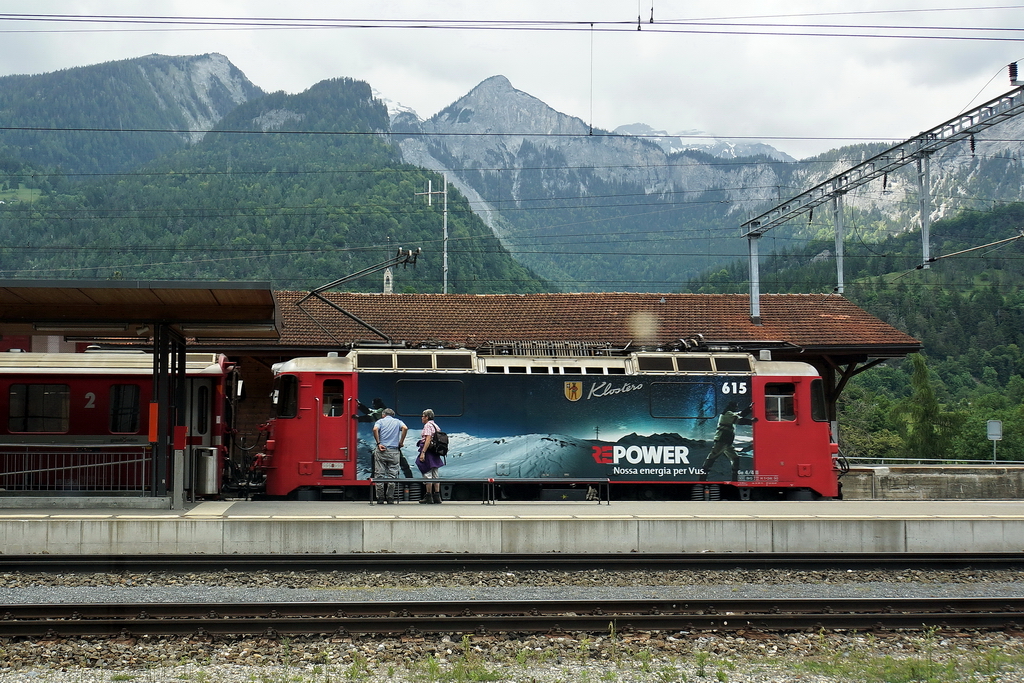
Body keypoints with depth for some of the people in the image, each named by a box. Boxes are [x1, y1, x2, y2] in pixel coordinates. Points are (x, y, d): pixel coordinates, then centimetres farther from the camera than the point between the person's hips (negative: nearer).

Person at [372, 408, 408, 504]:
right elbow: (405, 428, -7)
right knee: (392, 475, 3)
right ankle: (390, 498, 2)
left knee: (380, 475, 3)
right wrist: (401, 442, -2)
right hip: (394, 451, 1)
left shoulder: (380, 421, 10)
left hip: (381, 450, 0)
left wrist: (378, 443, -8)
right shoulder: (398, 422, 14)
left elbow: (375, 429, -12)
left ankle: (380, 498, 3)